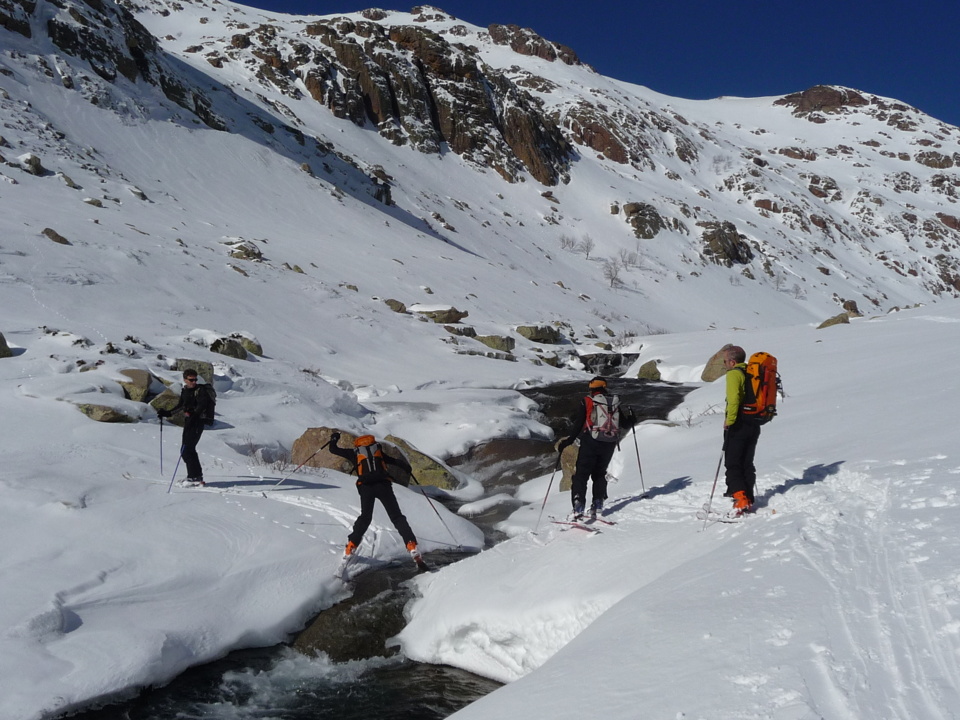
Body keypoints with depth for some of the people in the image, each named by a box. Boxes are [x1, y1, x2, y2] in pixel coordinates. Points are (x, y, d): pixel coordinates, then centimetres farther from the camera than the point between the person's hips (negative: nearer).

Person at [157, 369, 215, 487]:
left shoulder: (200, 391, -11)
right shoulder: (185, 391, 12)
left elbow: (201, 405, -24)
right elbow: (180, 405, 26)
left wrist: (193, 415, -39)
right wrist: (167, 413, 24)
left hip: (198, 422, -9)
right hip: (189, 422, 9)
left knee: (186, 450, -12)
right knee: (188, 450, 14)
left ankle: (195, 478, -8)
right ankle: (197, 475, 24)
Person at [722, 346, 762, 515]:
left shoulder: (734, 374, -10)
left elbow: (733, 399, -24)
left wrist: (729, 420, -18)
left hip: (738, 425, -8)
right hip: (754, 424, 8)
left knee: (732, 464, -4)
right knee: (747, 463, 15)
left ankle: (740, 498, -16)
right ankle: (748, 498, 17)